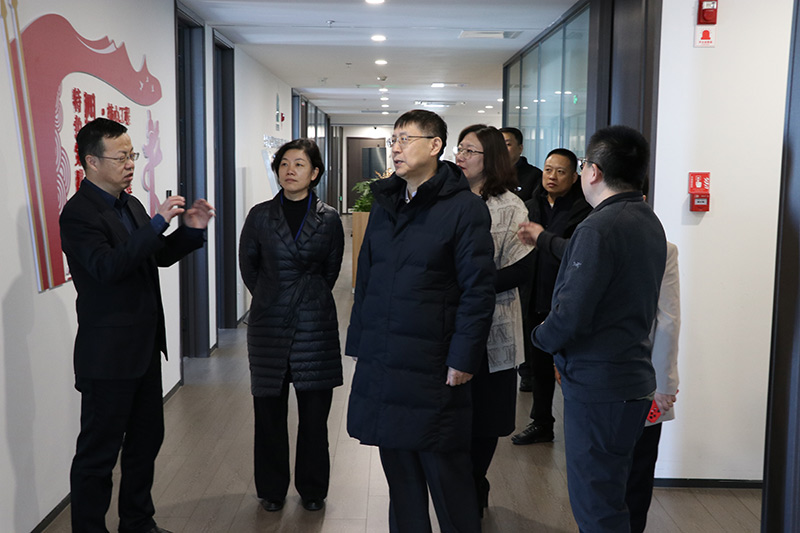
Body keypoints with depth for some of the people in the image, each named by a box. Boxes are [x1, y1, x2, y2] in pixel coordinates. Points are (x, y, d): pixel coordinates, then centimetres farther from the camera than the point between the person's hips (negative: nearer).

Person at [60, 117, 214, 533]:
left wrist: (190, 230, -1)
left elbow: (159, 257, 17)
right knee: (99, 452, 3)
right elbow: (108, 267, -28)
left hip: (145, 347, 9)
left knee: (146, 439, 18)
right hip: (108, 355, -9)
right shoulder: (78, 213, -15)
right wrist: (158, 223, -30)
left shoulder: (131, 205, 11)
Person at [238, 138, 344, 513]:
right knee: (269, 412, 8)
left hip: (315, 324, 0)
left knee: (314, 413, 6)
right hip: (269, 324, 1)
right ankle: (271, 490, 24)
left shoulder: (329, 219, 0)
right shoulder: (260, 216, 1)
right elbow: (248, 266, 11)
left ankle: (312, 490, 23)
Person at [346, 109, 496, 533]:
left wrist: (463, 359, -14)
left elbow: (478, 290, -11)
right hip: (381, 363, 6)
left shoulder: (464, 208, -8)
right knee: (398, 467, 15)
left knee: (445, 471, 5)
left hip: (433, 366, -6)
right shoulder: (383, 204, 12)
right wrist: (359, 343, 12)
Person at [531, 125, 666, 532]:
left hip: (598, 384, -9)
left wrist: (541, 336, -3)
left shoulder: (599, 227, -20)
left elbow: (571, 315, -23)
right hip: (635, 379, 10)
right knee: (611, 494, 21)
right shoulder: (649, 223, 10)